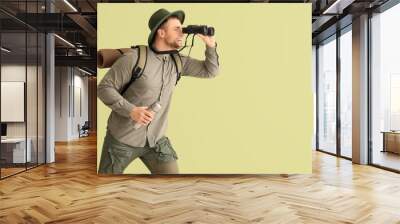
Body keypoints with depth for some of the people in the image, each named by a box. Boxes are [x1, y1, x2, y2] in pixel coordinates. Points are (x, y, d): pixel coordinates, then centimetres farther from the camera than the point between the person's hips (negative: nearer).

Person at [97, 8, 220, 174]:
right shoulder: (134, 58, -17)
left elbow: (210, 71, 6)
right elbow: (104, 87, -13)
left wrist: (210, 45, -10)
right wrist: (130, 110, -25)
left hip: (156, 140, 4)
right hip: (122, 139, -4)